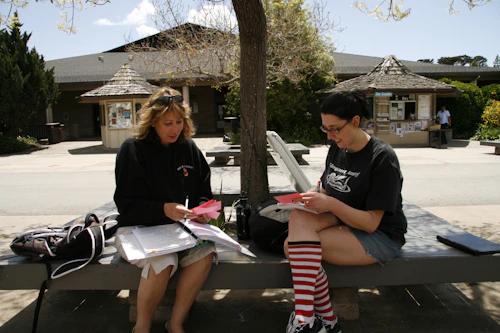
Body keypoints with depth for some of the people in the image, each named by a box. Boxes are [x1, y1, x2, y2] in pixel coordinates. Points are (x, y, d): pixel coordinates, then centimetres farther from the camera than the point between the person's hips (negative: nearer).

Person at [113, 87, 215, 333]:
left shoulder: (188, 147, 5)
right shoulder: (133, 149, -8)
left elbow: (203, 191, 12)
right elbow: (127, 204, -12)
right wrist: (164, 209, -27)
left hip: (176, 226, 4)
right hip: (137, 228, -4)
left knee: (205, 251, -26)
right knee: (163, 261, -33)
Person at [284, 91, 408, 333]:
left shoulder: (382, 158, -17)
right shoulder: (336, 149, 4)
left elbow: (371, 223, -18)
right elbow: (327, 190, 14)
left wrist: (330, 204, -28)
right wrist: (313, 196, -9)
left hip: (379, 237, -7)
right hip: (342, 222, 7)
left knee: (297, 246, -25)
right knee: (298, 218, -23)